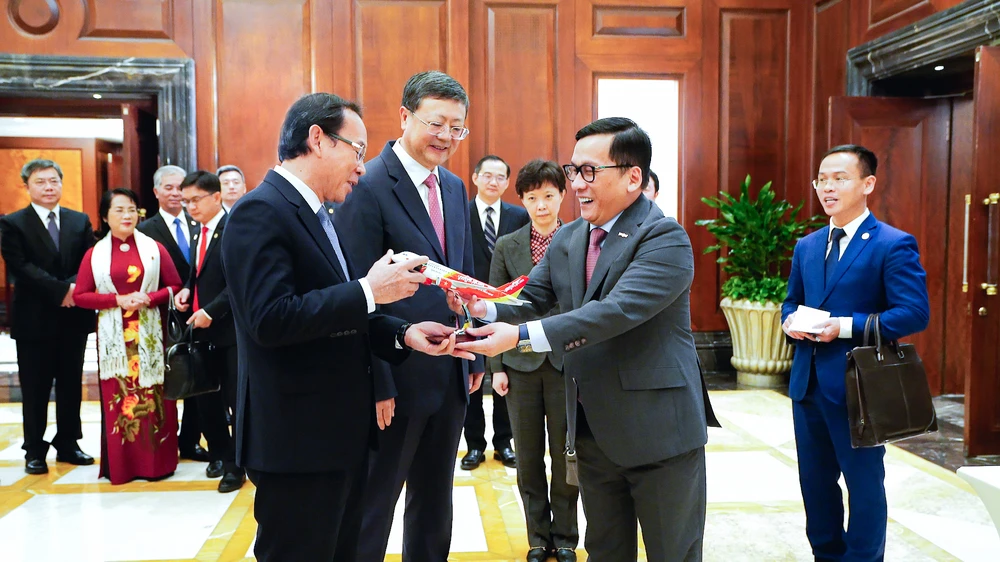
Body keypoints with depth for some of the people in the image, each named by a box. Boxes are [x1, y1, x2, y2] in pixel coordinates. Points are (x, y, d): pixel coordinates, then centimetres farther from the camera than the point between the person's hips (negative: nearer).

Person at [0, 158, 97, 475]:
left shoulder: (80, 221, 10)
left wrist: (75, 287, -18)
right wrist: (61, 290, -19)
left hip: (73, 317, 3)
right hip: (34, 319, -3)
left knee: (71, 386, 10)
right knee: (35, 389, 4)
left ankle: (67, 445, 22)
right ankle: (35, 451, 15)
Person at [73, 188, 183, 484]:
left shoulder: (154, 248, 2)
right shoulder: (94, 254, 4)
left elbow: (175, 286, 4)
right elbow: (80, 295, 2)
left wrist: (149, 298, -14)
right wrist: (118, 299, -11)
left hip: (149, 333, 0)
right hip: (114, 335, 1)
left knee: (153, 395, 2)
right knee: (117, 396, 4)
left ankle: (157, 462, 11)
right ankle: (121, 464, 13)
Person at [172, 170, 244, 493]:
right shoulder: (199, 234, 15)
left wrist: (211, 311, -20)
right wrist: (186, 290, 2)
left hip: (229, 328, -7)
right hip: (202, 327, 7)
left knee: (236, 399, 2)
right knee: (205, 397, 12)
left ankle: (236, 464, 15)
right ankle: (219, 454, 29)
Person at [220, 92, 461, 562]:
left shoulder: (325, 220, 14)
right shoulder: (260, 212, -15)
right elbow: (271, 319, -26)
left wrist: (403, 334, 1)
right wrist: (368, 291, -21)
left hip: (342, 434, 9)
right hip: (298, 441, -9)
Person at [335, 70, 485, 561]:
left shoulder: (454, 187, 9)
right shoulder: (368, 187, -15)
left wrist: (475, 355, 13)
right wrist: (377, 384, -19)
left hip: (452, 375, 8)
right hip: (397, 377, -7)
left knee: (435, 501, 21)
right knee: (373, 503, 10)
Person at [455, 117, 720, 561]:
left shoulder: (665, 238, -17)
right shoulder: (566, 240, 7)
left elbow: (618, 309, -29)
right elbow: (531, 299, 7)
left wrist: (522, 337, -34)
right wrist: (486, 309, -15)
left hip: (660, 430, -6)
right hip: (592, 430, 7)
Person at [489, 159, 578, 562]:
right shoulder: (507, 246, 5)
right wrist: (496, 366, 0)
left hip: (567, 363, -2)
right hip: (521, 365, 2)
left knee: (565, 455, 7)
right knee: (528, 457, 10)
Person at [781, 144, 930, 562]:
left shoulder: (894, 245, -9)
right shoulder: (806, 246, 12)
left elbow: (914, 313, -17)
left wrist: (845, 326, -22)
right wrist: (790, 320, -4)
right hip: (808, 381, 7)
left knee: (864, 482, 6)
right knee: (815, 479, 16)